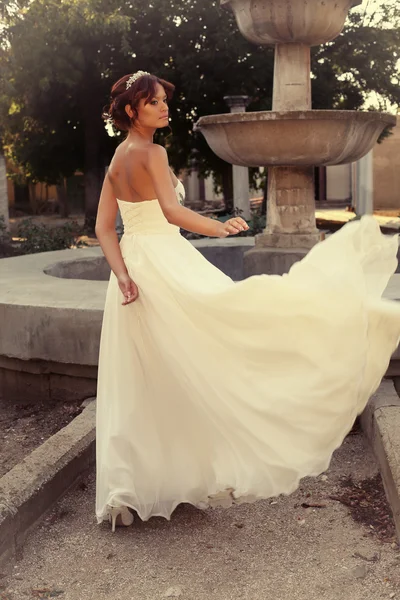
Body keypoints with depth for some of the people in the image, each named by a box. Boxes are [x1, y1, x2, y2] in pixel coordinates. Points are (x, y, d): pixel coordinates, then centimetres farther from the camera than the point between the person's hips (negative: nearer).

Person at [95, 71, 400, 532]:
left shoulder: (117, 159, 15)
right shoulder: (151, 153, -8)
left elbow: (104, 227, 7)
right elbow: (171, 211, -24)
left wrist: (122, 273, -4)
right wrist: (219, 228, -35)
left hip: (135, 266, 9)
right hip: (164, 262, -9)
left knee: (139, 386, 11)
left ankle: (124, 492, 16)